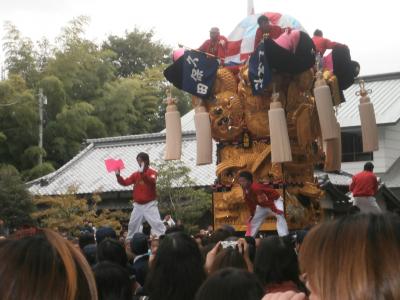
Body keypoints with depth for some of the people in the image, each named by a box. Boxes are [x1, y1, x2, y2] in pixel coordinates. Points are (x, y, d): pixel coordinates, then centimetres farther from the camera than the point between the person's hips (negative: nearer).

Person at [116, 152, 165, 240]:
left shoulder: (152, 172, -7)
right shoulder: (135, 174, 8)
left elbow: (152, 181, -28)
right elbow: (125, 182, 5)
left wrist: (143, 173, -39)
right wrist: (118, 176, -11)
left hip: (150, 204, -6)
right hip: (138, 205, 6)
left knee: (156, 222, -15)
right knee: (132, 225, 14)